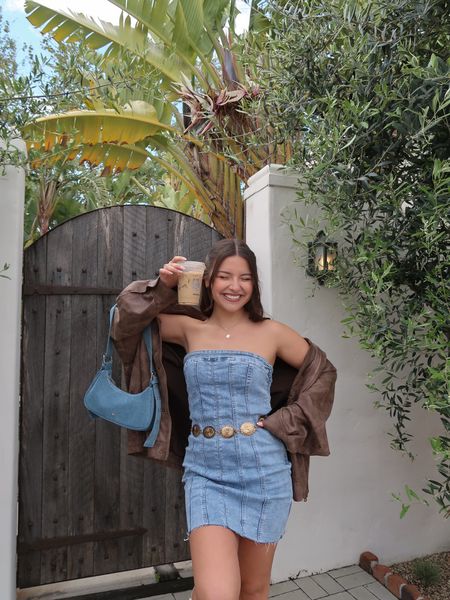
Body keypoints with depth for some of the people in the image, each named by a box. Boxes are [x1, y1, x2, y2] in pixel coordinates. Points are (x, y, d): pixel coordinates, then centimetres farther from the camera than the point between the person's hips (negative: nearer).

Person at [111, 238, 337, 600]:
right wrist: (162, 286, -7)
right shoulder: (189, 329, 3)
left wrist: (285, 422, 1)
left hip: (263, 472, 0)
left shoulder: (271, 333, -2)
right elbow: (128, 319, 6)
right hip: (206, 473, 0)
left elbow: (323, 371, 9)